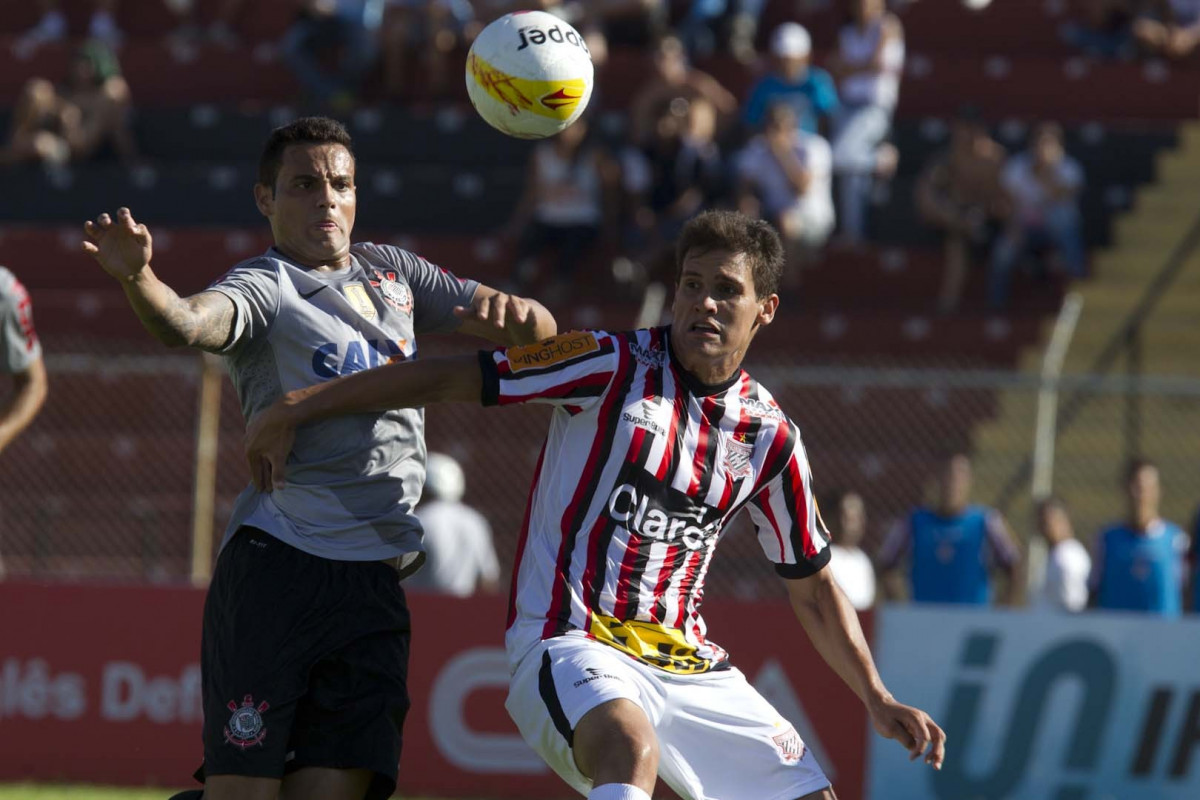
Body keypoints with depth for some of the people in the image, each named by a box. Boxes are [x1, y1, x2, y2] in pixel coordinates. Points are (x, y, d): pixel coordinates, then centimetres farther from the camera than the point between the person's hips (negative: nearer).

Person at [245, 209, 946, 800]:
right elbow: (447, 377, -5)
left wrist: (879, 701, 13)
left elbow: (813, 586, 20)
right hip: (570, 641, -6)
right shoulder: (616, 366, -6)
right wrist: (294, 409, -7)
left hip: (690, 665, 6)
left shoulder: (770, 437, 8)